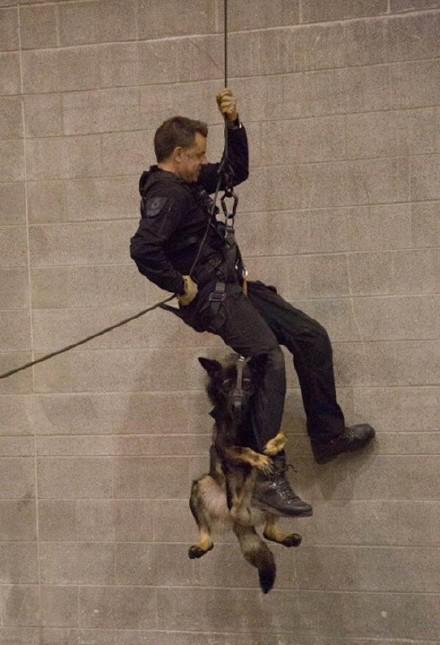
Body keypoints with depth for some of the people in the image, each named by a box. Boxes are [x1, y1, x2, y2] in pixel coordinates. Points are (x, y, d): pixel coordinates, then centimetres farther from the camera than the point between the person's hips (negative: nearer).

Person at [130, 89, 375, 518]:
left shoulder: (187, 183, 16)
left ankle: (328, 435, 18)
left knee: (311, 337, 8)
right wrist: (181, 287, -22)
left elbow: (237, 172, 26)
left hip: (233, 285, 11)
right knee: (270, 359, -27)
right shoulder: (165, 194, -15)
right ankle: (269, 477, -26)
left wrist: (233, 124, 13)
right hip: (210, 296, -11)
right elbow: (143, 249, -31)